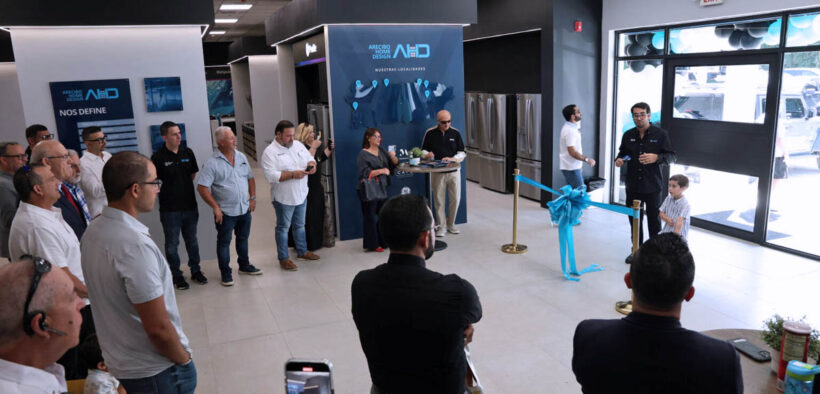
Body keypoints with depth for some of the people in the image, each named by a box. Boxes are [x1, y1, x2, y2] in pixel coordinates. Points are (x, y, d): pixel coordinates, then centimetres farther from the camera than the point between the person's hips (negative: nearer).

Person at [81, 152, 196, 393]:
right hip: (155, 371, -8)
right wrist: (184, 360, -9)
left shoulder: (93, 231, -1)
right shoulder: (135, 245, -28)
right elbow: (158, 328, -27)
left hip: (117, 362, 8)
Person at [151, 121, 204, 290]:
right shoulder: (158, 157, -13)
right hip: (169, 209, -4)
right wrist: (169, 191, -2)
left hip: (190, 205, 4)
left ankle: (195, 270, 33)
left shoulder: (188, 152, 1)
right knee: (172, 244, 9)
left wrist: (182, 187, 9)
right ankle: (176, 275, 24)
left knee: (192, 240, 17)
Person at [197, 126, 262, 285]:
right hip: (225, 212, -5)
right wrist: (215, 207, -18)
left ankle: (244, 265, 35)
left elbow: (250, 178, 14)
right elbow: (202, 187, -16)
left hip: (245, 209, 6)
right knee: (224, 242, 7)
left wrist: (252, 197, 6)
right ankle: (226, 272, 19)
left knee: (243, 238, 19)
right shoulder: (212, 163, -14)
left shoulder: (241, 157, 4)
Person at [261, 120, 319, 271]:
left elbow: (310, 158, 14)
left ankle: (302, 251, 37)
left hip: (301, 195, 6)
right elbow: (271, 175, -25)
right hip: (283, 197, -6)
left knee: (300, 225, 21)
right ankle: (283, 258, 18)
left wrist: (312, 164, -10)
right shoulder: (270, 152, -16)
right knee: (283, 228, 7)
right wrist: (292, 174, -29)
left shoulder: (298, 145, 4)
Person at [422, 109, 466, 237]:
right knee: (439, 199, 3)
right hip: (437, 172, -1)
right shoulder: (430, 133, -1)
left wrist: (452, 159, -15)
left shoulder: (455, 133, 3)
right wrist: (427, 155, -16)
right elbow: (423, 151, 7)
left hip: (454, 171, 2)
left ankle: (451, 224, 24)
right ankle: (440, 226, 16)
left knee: (455, 199, 6)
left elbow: (462, 153, 3)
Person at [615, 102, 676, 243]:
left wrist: (656, 157, -24)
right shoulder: (628, 135, 6)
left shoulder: (661, 134, -4)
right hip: (633, 186, 3)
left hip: (653, 187, -3)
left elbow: (672, 157, -5)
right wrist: (619, 160, -2)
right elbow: (622, 152, 21)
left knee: (654, 219, 6)